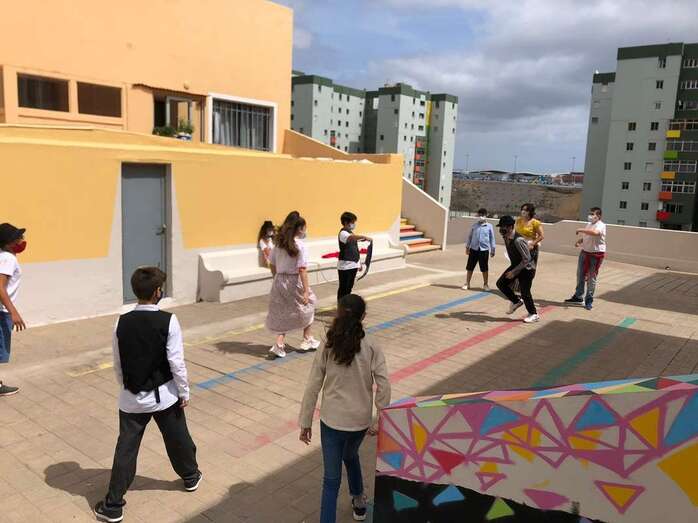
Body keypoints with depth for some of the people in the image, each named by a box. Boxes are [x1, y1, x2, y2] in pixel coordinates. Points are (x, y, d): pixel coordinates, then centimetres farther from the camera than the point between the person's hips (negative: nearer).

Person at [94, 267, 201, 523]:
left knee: (126, 448, 10)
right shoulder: (168, 321, -17)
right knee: (177, 439, 20)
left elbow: (118, 364, 2)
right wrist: (184, 392, -3)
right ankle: (190, 476, 42)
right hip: (164, 395, -1)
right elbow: (177, 362, -15)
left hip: (132, 398, 2)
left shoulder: (122, 322, -7)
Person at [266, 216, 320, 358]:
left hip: (279, 282, 5)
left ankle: (279, 344, 1)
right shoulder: (300, 246, -13)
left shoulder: (279, 244, 6)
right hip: (295, 282, -5)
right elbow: (302, 270, -18)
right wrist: (306, 291, -17)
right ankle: (307, 340, 30)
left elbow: (272, 266, 9)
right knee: (308, 305, 19)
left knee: (284, 312, 15)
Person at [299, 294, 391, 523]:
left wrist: (305, 423, 2)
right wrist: (379, 420, -1)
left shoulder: (327, 349, -10)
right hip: (360, 420, 2)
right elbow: (383, 386, -12)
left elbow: (312, 388, -8)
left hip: (332, 420, -2)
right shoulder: (372, 348, -10)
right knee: (350, 456, 33)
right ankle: (358, 501, 52)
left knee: (332, 478, 9)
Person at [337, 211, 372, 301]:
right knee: (343, 287, -1)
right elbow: (351, 238, -38)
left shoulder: (351, 233, 13)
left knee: (349, 287, 15)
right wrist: (364, 237, -51)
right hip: (345, 266, -8)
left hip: (353, 265, 8)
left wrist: (359, 263, 19)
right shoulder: (343, 233, -14)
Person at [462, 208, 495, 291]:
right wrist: (467, 247, 7)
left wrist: (492, 250, 4)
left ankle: (485, 284, 21)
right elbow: (470, 236, 10)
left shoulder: (489, 226, 1)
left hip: (484, 249, -1)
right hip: (474, 249, 1)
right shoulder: (474, 225, 4)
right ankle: (467, 284, 15)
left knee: (485, 268, 6)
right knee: (470, 267, 5)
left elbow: (492, 238, 4)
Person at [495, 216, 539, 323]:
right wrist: (513, 269, 15)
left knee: (524, 292, -3)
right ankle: (516, 301, 24)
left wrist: (514, 271, -24)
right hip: (516, 266, 8)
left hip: (527, 268, -8)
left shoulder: (518, 240, -32)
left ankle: (533, 314, 18)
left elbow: (527, 259, -27)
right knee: (501, 283, 3)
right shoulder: (506, 238, -6)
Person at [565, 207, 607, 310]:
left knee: (591, 278, 0)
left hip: (596, 254, -8)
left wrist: (581, 230, -29)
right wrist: (579, 241, 1)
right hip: (584, 252, 8)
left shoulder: (601, 225, -15)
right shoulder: (589, 224, 11)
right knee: (580, 275, 14)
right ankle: (578, 296, 29)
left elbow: (595, 233, -38)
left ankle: (589, 301, 11)